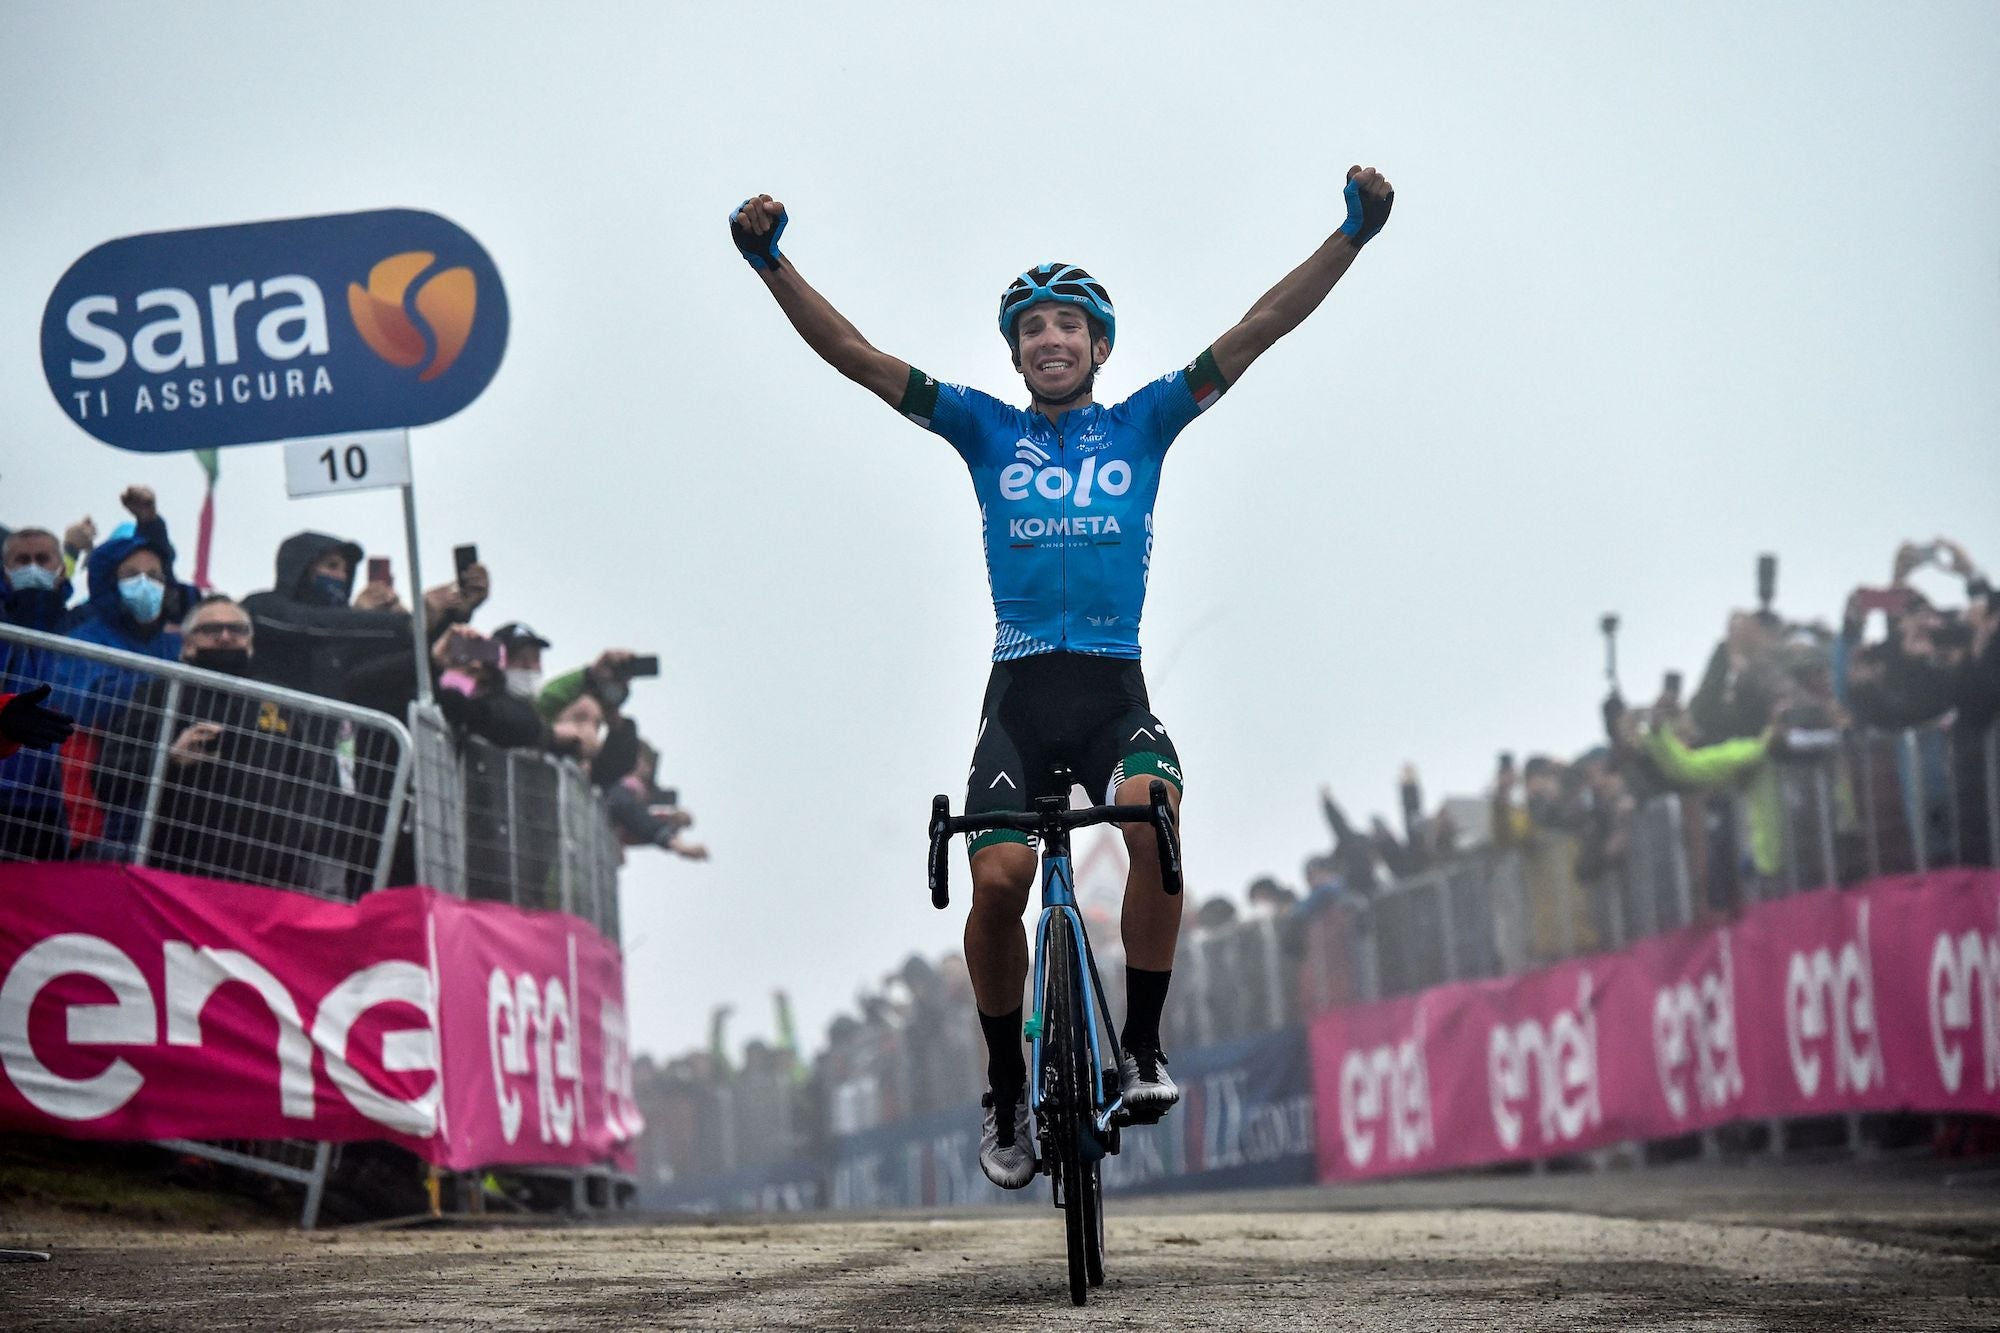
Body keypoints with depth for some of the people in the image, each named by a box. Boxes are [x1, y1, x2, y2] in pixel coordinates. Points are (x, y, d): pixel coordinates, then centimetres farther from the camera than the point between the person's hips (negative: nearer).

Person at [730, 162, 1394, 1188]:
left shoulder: (1141, 426, 13)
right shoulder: (988, 432, 12)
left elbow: (1257, 331, 6)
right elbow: (856, 356, 5)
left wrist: (1354, 234, -3)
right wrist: (770, 263, -7)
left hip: (1115, 688, 0)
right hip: (1019, 689, 0)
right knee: (998, 880, -18)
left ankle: (1143, 1049, -18)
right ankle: (1006, 1093, 4)